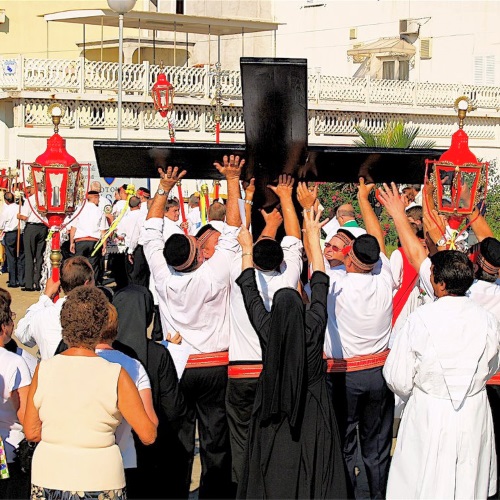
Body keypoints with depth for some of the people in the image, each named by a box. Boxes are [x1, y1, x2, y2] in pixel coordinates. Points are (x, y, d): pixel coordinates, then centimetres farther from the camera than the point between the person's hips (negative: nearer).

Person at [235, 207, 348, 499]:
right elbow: (320, 283, -7)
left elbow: (249, 291, -2)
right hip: (313, 419, -1)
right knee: (313, 476, 7)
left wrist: (247, 249, 10)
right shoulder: (315, 328, -18)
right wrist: (313, 236, 1)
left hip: (274, 421, 1)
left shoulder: (266, 329, -16)